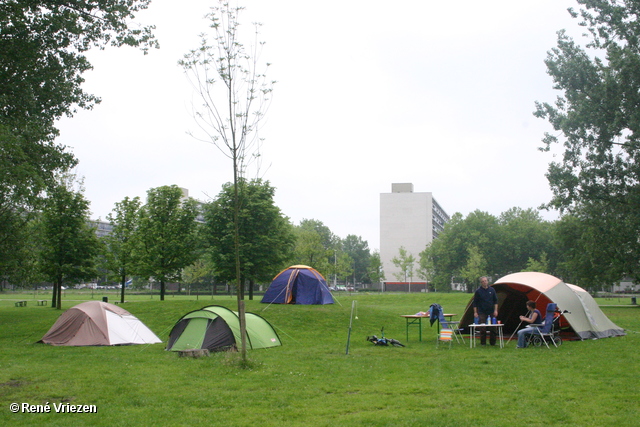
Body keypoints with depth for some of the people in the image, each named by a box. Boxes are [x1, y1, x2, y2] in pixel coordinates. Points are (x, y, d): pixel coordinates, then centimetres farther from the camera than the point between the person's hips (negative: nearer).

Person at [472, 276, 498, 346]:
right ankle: (483, 343, 5)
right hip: (482, 313, -3)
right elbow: (475, 303, 1)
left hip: (491, 312, 3)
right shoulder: (478, 291, -2)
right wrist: (475, 312, -4)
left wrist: (495, 310, 1)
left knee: (493, 328, 4)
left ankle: (492, 342, 15)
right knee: (482, 329, -5)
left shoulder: (492, 290, 5)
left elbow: (495, 301, 10)